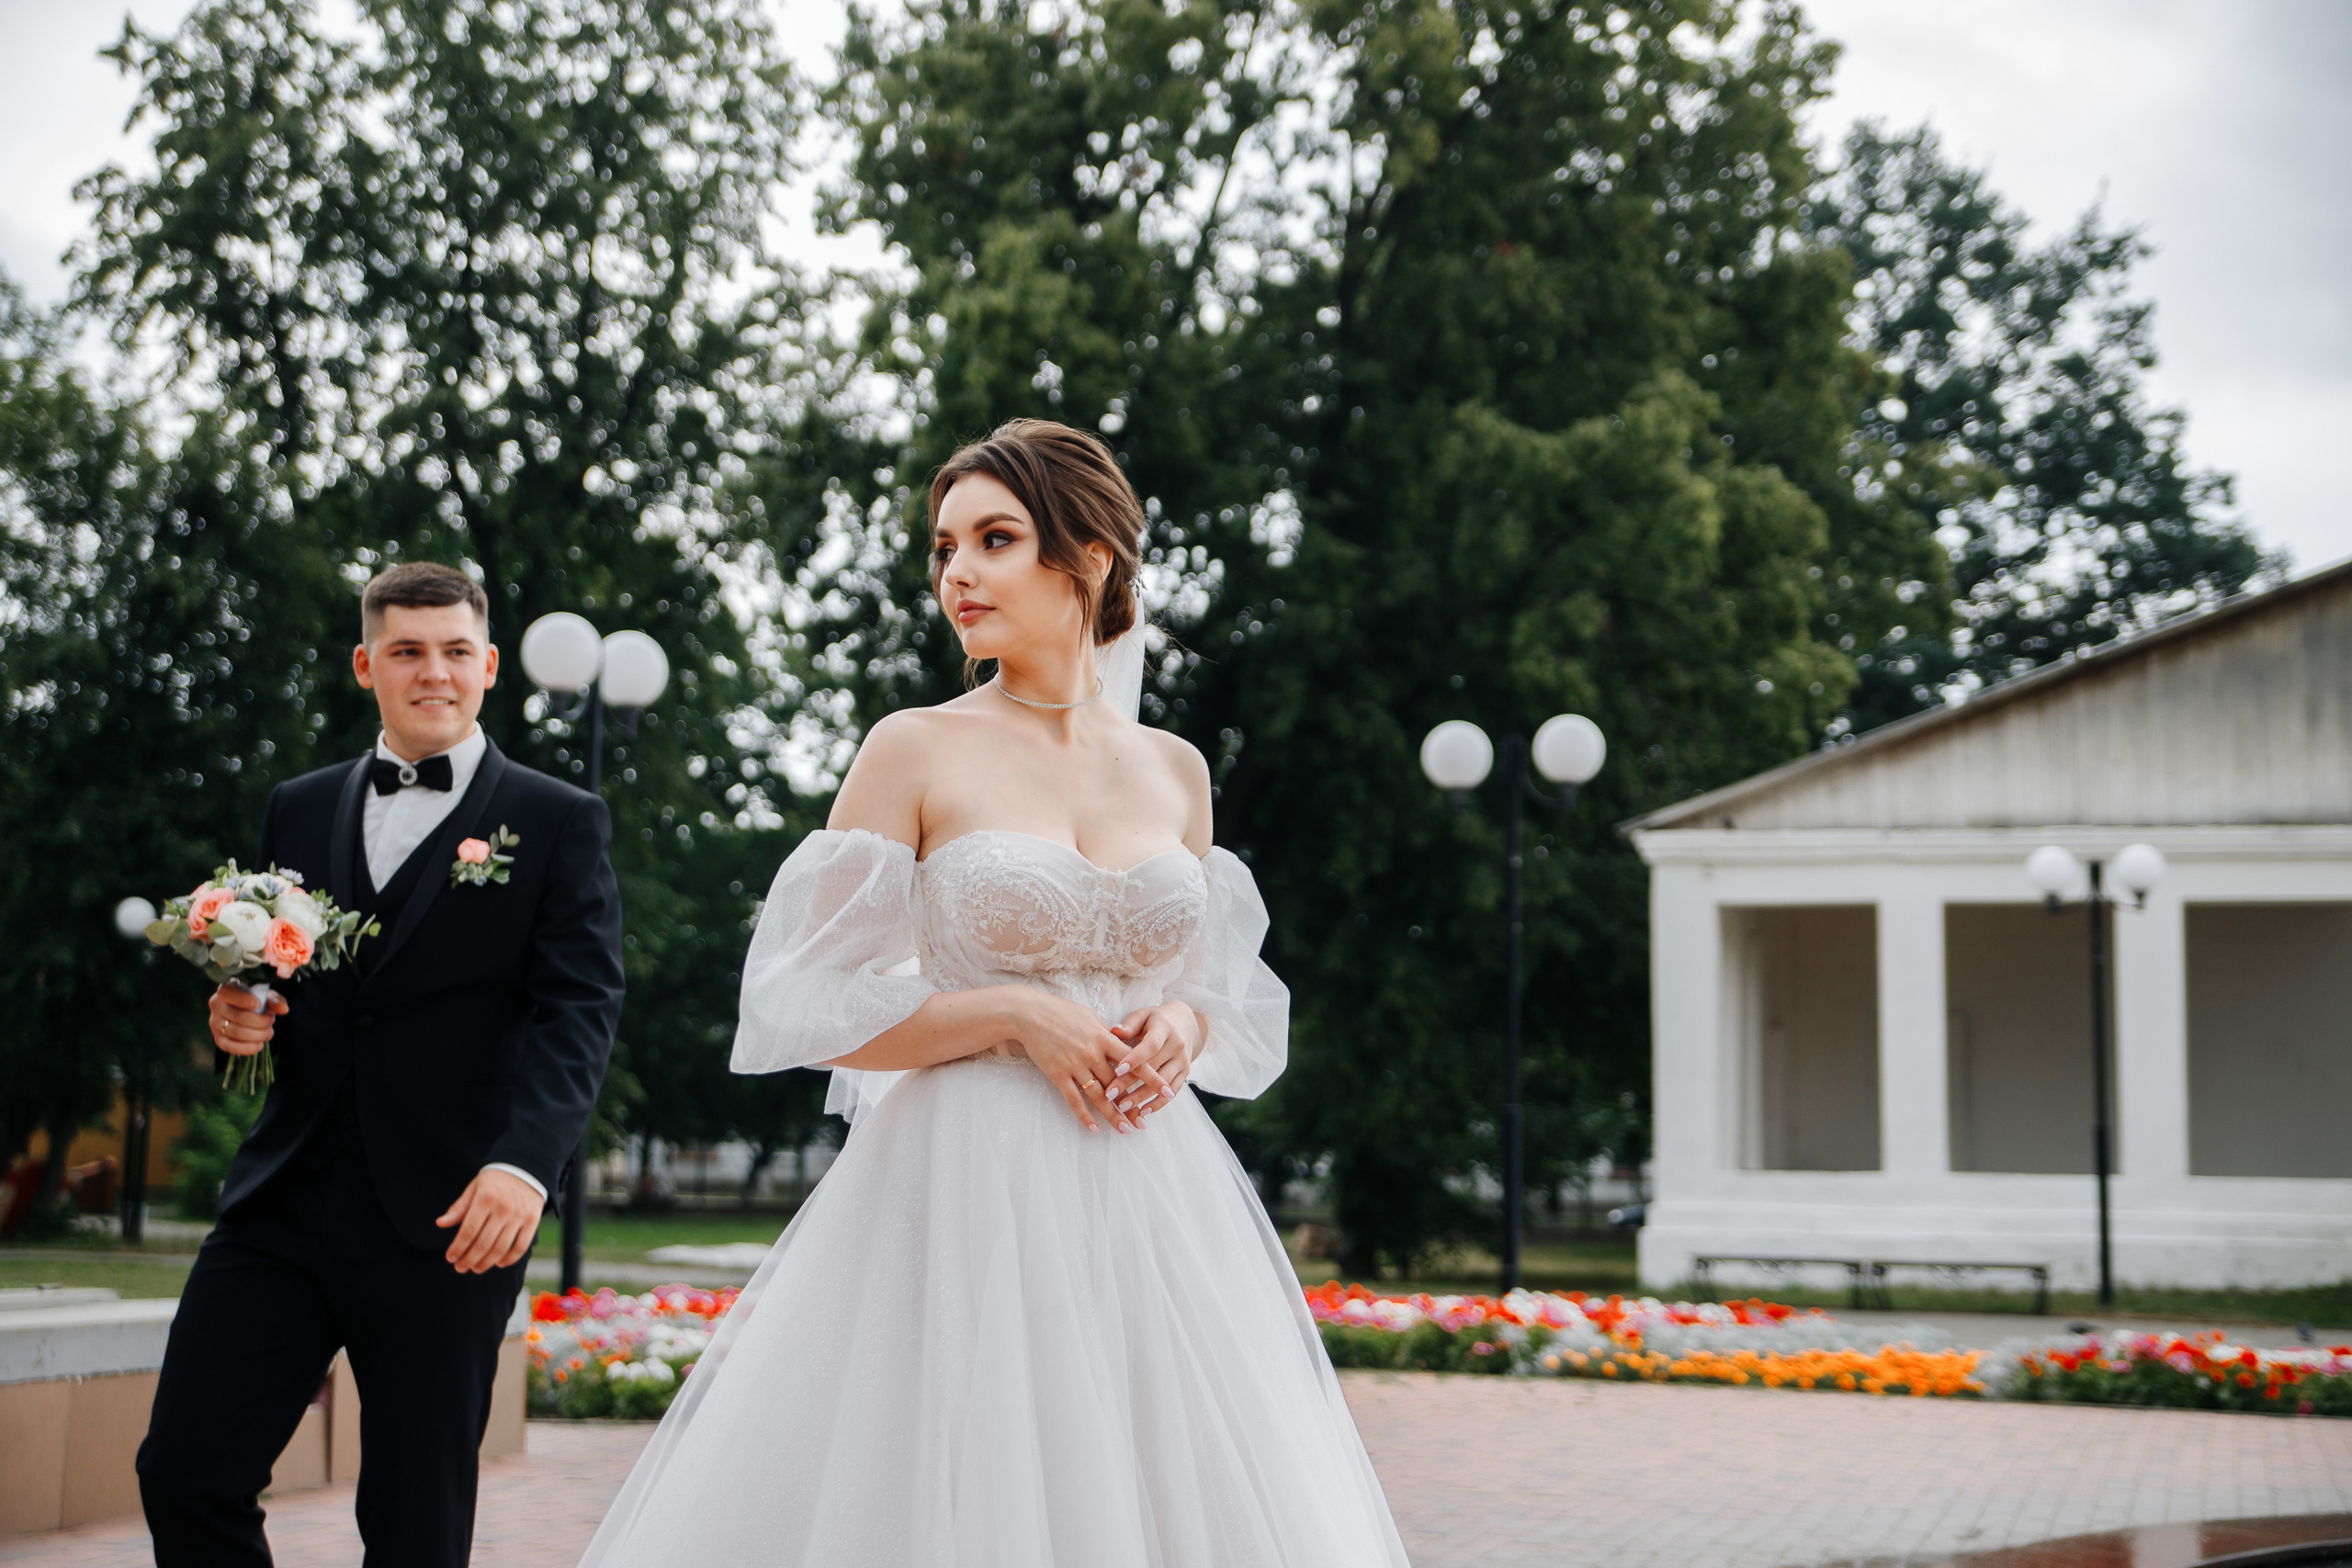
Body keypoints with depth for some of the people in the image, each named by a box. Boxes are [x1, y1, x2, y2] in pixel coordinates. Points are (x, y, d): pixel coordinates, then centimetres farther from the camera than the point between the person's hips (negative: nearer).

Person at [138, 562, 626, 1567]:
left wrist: (524, 1163, -22)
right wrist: (237, 1018, -1)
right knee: (182, 1469, -4)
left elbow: (577, 1007, -6)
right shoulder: (299, 811, 18)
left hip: (446, 1219, -4)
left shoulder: (559, 824, 5)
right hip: (285, 1201, 4)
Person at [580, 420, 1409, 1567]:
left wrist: (1182, 1025, -4)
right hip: (967, 1198, -4)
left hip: (1149, 1206, 4)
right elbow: (808, 1008, -5)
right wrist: (1013, 1013, -14)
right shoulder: (916, 751, -2)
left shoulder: (1174, 771, 10)